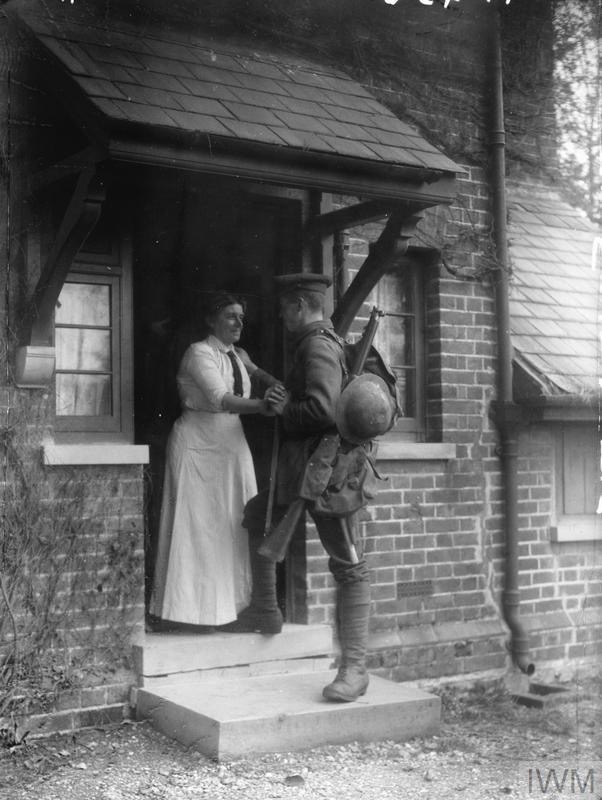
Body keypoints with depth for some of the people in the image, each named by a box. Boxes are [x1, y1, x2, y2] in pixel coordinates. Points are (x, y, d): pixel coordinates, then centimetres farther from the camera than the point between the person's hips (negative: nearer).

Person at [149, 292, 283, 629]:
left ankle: (227, 599, 12)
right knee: (198, 524, -4)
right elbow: (220, 398, -26)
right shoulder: (199, 353, -12)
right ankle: (192, 604, 3)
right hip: (198, 444, -7)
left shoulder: (238, 356, 12)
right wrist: (259, 405, -40)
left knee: (232, 522, 5)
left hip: (231, 444, 7)